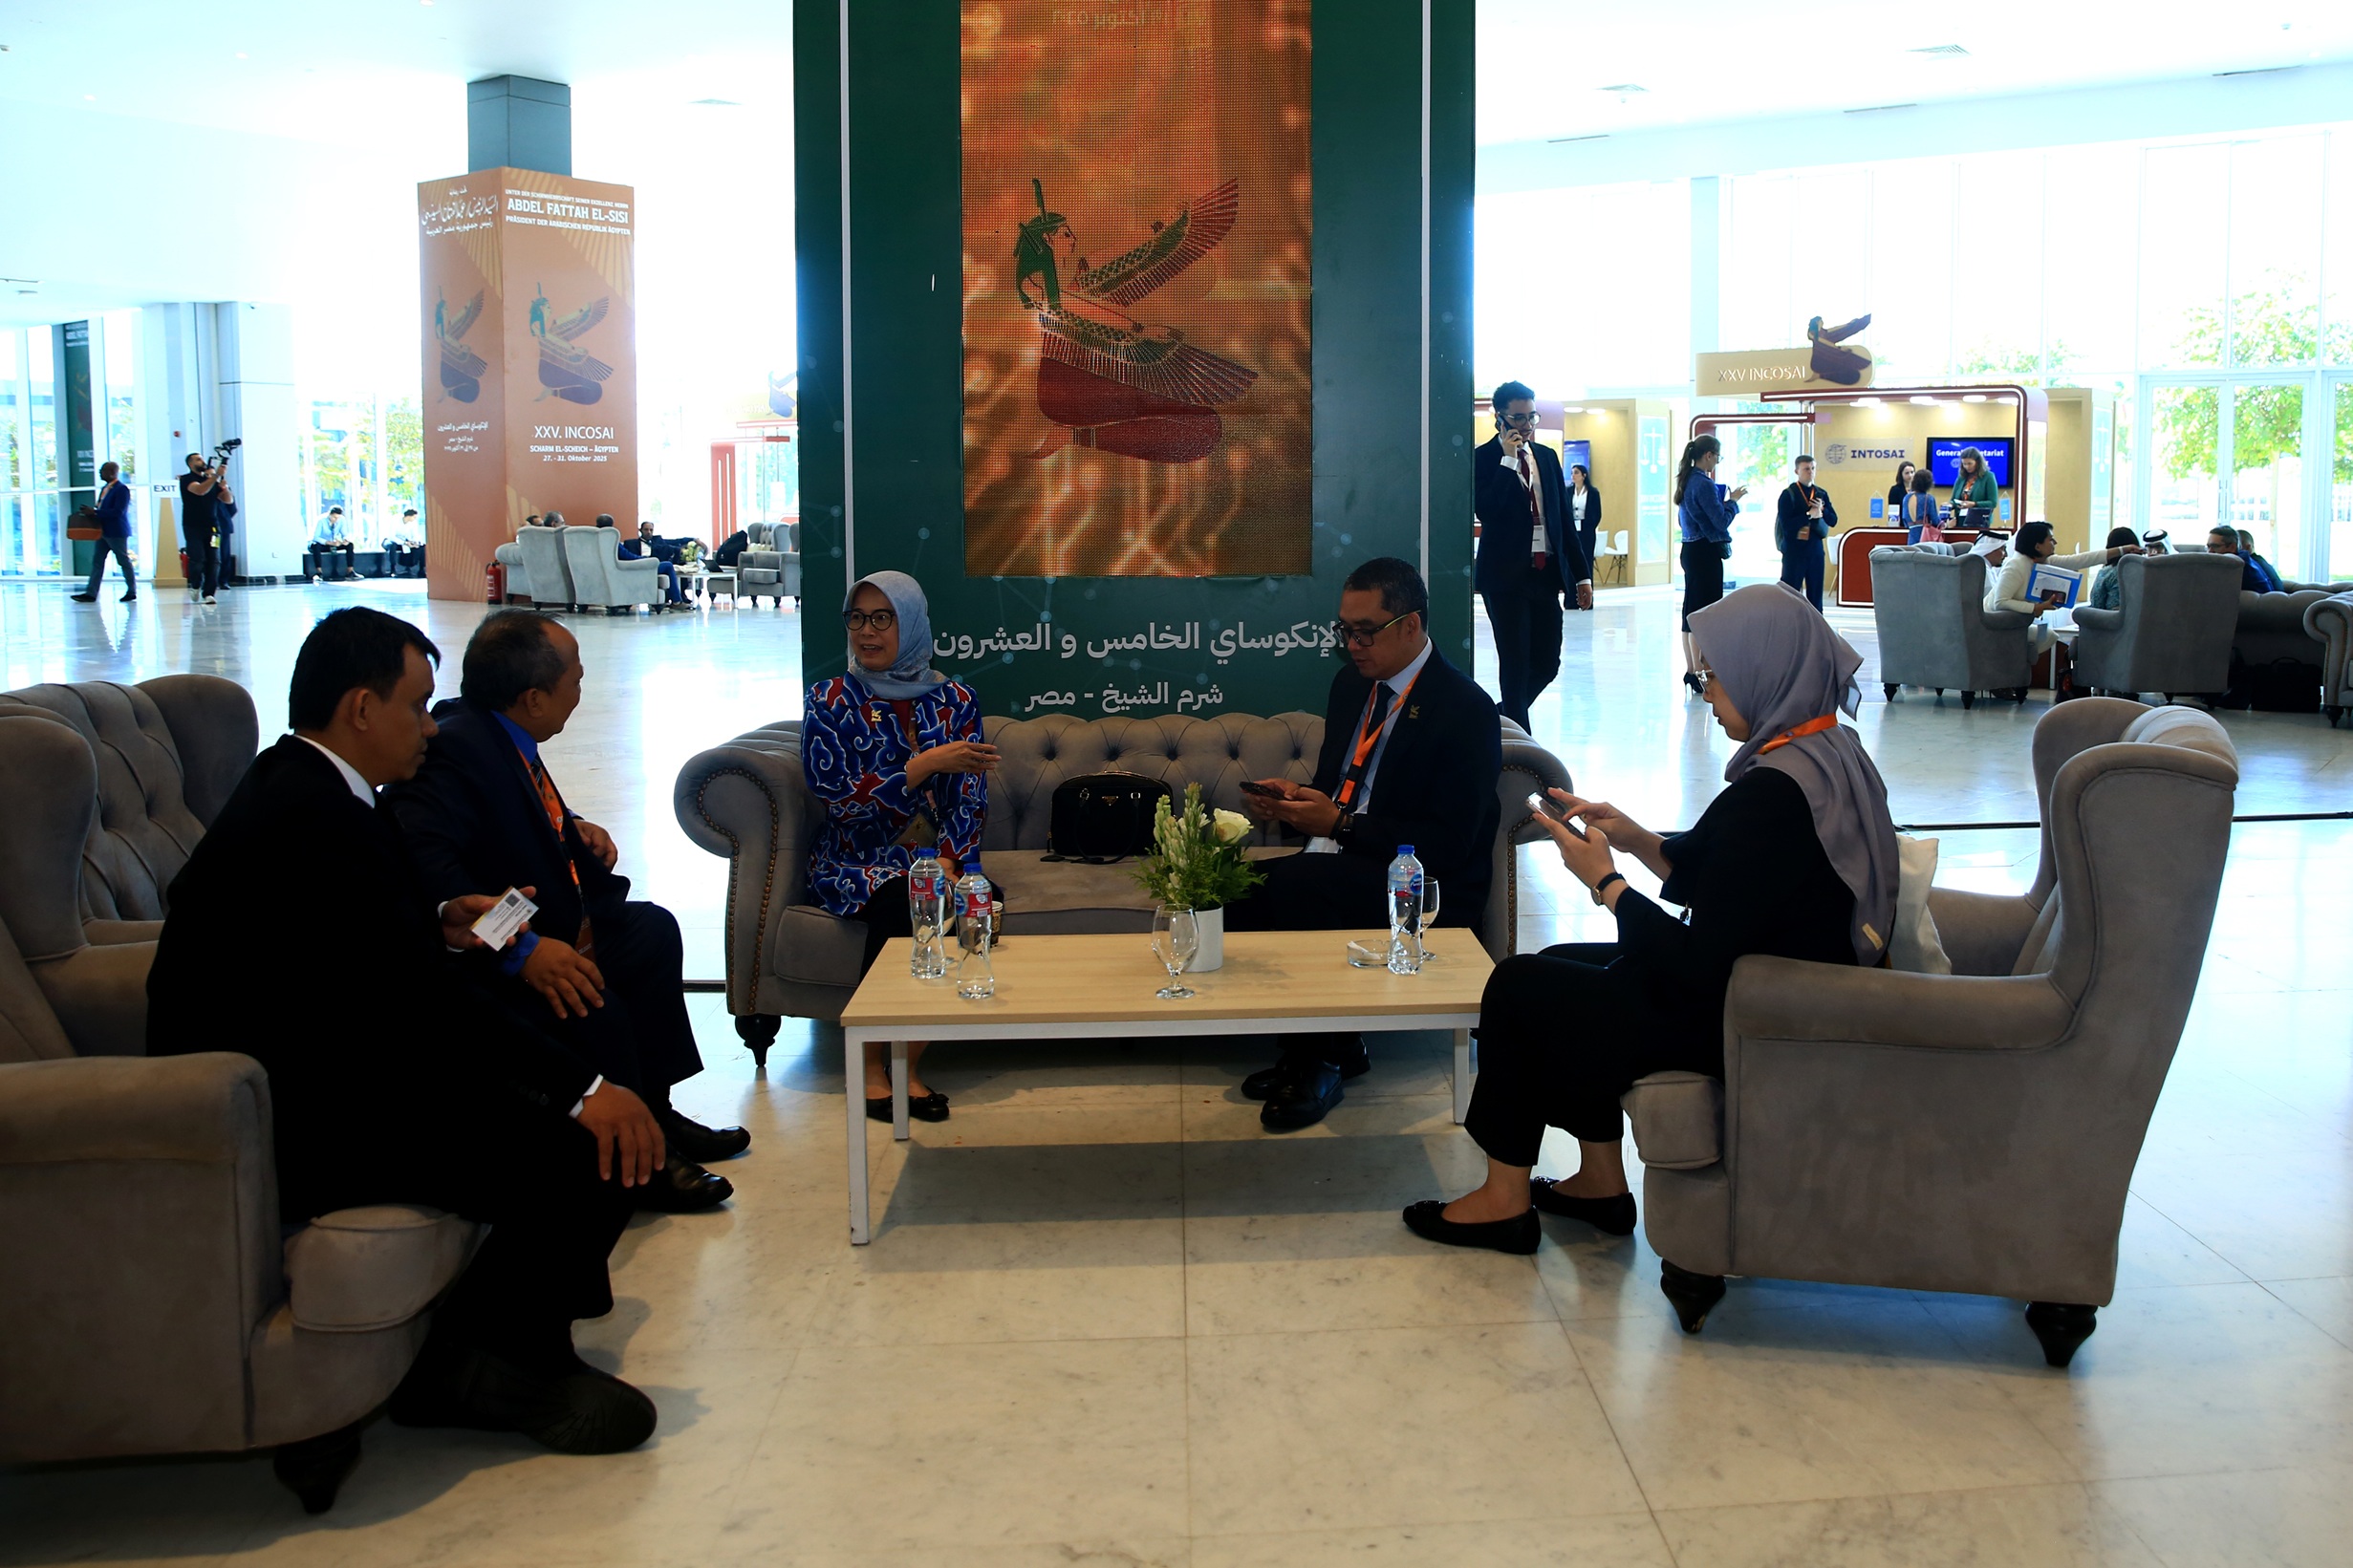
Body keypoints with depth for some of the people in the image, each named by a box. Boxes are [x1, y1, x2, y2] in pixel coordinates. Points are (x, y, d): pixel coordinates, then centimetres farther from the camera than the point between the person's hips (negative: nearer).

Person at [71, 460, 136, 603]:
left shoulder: (122, 489, -14)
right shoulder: (104, 489, 15)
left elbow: (118, 511, -22)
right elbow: (102, 508, 20)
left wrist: (95, 512, -22)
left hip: (117, 532, -9)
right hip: (104, 531, 9)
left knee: (124, 561, 1)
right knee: (97, 561, 5)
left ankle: (132, 591, 13)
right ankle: (91, 593, 5)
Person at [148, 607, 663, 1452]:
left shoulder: (293, 785, 11)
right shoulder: (316, 817, -22)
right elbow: (423, 1002, -25)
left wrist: (436, 925, 9)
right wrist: (584, 1090, -22)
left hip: (284, 1068, 12)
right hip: (284, 1127, -12)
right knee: (589, 1152, -20)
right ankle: (481, 1366, 2)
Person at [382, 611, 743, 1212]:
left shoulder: (500, 734, 6)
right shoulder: (453, 748, -25)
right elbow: (425, 867, -40)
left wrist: (572, 828, 8)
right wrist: (521, 949, -41)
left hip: (547, 930, 12)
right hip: (484, 962, -12)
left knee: (652, 930, 20)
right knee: (595, 1009, -32)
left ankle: (653, 1112, 25)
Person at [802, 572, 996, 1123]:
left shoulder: (954, 700, 8)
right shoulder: (830, 700, 2)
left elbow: (970, 798, 1)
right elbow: (833, 789, -12)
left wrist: (947, 862, -18)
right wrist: (928, 763, -18)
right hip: (855, 861, -2)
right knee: (898, 902, -34)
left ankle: (906, 1062, -21)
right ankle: (872, 1063, -20)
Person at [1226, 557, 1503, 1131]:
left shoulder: (1466, 710, -12)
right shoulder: (1351, 684, 13)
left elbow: (1446, 846, -18)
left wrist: (1338, 824, -21)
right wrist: (1294, 799, -3)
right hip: (1344, 862, 8)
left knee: (1293, 884, -32)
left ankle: (1322, 1059, -15)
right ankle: (1305, 1043, -3)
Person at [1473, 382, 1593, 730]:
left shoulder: (1547, 456, 13)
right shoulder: (1484, 458, -5)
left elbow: (1564, 517, 15)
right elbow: (1485, 511, -20)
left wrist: (1582, 573, 12)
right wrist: (1508, 460, -19)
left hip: (1546, 573, 6)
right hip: (1507, 575, -6)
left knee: (1547, 663, 7)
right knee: (1515, 664, -1)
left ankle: (1502, 718, 28)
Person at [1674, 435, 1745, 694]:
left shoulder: (1687, 481, 12)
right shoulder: (1703, 484, -17)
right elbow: (1722, 521, -19)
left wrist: (1724, 500, 16)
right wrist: (1733, 501, -1)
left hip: (1690, 551, 10)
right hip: (1706, 553, -10)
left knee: (1691, 611, 13)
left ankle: (1690, 671, 19)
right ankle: (1699, 675, -5)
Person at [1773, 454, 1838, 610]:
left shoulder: (1822, 494, 11)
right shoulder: (1789, 494, -5)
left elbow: (1833, 521, 7)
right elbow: (1786, 524, -15)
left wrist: (1822, 511, -11)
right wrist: (1809, 515, -19)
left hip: (1816, 550, 5)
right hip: (1794, 550, -5)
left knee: (1815, 593, 8)